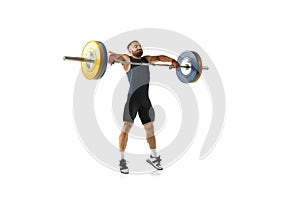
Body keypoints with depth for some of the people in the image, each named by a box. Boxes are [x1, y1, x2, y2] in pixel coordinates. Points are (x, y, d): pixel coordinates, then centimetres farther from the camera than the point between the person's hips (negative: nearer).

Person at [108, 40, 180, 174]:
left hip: (145, 99, 6)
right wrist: (111, 57, -35)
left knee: (150, 127, 11)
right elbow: (114, 55, -12)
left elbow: (159, 57, 34)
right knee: (126, 128, -5)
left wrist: (173, 61, 23)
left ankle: (153, 157, 25)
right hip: (133, 98, -6)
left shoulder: (146, 59, 21)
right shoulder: (127, 59, 4)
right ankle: (122, 160, 3)